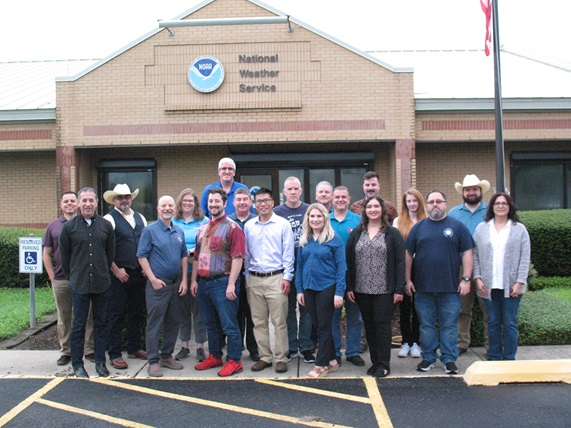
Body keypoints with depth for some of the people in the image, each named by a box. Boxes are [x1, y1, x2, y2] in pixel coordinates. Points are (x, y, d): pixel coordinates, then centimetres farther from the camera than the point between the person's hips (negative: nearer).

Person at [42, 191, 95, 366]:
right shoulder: (53, 226, 8)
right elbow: (46, 253, 10)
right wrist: (52, 276, 3)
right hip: (61, 280, 2)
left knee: (87, 315, 4)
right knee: (63, 317, 10)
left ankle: (89, 350, 14)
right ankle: (65, 351, 21)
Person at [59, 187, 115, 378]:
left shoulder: (106, 225, 4)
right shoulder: (69, 226, -1)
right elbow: (63, 255, 6)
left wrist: (104, 273, 11)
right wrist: (72, 276, 8)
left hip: (102, 283, 2)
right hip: (79, 284, -2)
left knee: (101, 323, 9)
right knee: (79, 325, 6)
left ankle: (100, 362, 19)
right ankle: (77, 364, 17)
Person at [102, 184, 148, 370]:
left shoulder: (140, 218, 13)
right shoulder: (109, 219, -6)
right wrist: (116, 270, -13)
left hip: (139, 273, 6)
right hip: (119, 274, -6)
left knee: (137, 312, 13)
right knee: (117, 314, -1)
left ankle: (134, 348, 26)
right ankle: (114, 354, 8)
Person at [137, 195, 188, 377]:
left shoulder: (179, 231, 11)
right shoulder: (150, 230, -5)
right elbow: (142, 256, -8)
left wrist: (184, 280, 6)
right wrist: (153, 279, -14)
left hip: (176, 284, 6)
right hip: (157, 284, -6)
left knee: (173, 323, 12)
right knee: (154, 324, -2)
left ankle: (167, 356, 24)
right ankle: (153, 361, 6)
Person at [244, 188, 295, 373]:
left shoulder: (283, 224, 0)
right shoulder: (248, 226, 9)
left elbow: (288, 253, -1)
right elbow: (246, 253, 13)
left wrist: (287, 277, -7)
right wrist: (246, 277, 9)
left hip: (276, 278, -3)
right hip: (254, 279, 4)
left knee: (279, 321, -1)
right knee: (258, 321, 9)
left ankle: (281, 358, 10)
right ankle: (264, 357, 20)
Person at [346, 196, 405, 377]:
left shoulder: (392, 233, 0)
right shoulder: (356, 234, 9)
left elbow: (400, 262, -4)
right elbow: (349, 261, 7)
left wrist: (399, 289, -10)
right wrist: (349, 287, 1)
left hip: (384, 290, -3)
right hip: (362, 289, 3)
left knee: (383, 325, -1)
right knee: (369, 326, 10)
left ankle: (384, 364, 10)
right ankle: (375, 361, 21)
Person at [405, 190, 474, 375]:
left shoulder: (457, 226, 4)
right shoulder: (418, 227, 8)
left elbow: (467, 253, 2)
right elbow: (408, 254, 9)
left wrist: (466, 279, -4)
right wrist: (408, 280, 5)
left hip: (450, 288, -1)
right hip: (423, 288, 2)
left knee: (449, 325, 5)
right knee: (426, 325, 9)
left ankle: (449, 360, 15)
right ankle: (428, 358, 21)